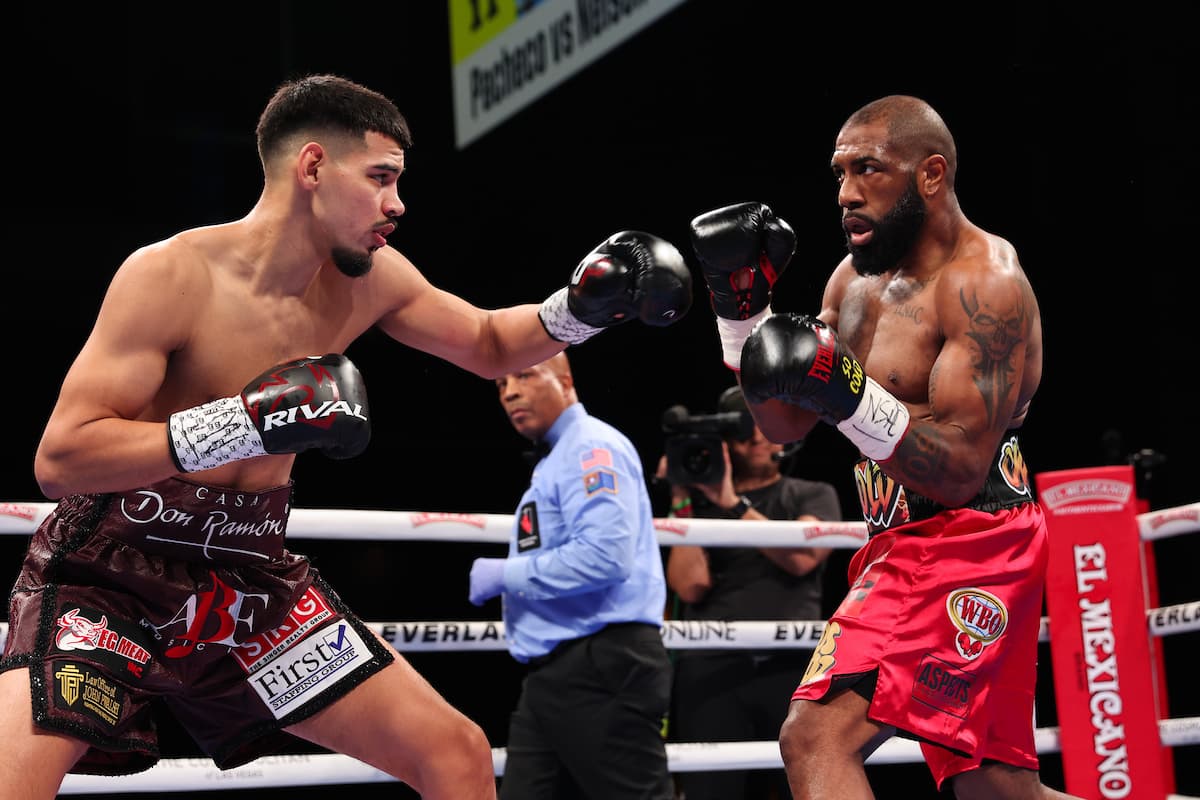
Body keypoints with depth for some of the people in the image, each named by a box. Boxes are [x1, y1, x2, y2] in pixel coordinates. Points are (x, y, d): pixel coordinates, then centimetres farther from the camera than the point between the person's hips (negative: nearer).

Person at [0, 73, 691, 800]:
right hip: (107, 574, -6)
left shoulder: (370, 277, -1)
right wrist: (247, 423, -33)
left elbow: (490, 345, 18)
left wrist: (581, 308, -2)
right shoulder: (171, 275, -20)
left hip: (251, 577, 6)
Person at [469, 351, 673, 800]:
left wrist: (505, 575, -15)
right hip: (554, 674, 10)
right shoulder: (554, 459, 20)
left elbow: (605, 554, -24)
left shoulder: (592, 449, -11)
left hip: (603, 667, -10)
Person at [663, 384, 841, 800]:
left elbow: (802, 557, -4)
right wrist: (681, 501, 1)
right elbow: (691, 586, 1)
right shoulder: (701, 504, 16)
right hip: (712, 670, 1)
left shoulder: (813, 496, 17)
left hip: (793, 668, 0)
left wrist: (733, 504, -3)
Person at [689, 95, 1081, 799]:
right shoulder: (856, 278, 11)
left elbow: (962, 470, -21)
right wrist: (741, 305, 1)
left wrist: (848, 396, -31)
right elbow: (786, 423, 12)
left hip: (969, 540, -9)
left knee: (818, 737, -22)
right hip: (902, 546, 10)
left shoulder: (986, 284, -14)